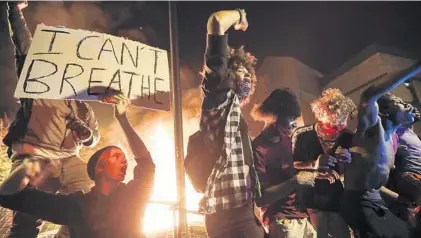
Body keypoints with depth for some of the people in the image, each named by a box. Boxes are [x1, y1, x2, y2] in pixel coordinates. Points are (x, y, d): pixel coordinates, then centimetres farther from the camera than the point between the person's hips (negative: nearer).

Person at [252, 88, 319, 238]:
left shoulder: (285, 139, 5)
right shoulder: (258, 148, -19)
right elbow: (259, 198, -22)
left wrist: (314, 172, 3)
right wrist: (296, 181, -22)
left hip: (300, 217, 7)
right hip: (281, 222, -7)